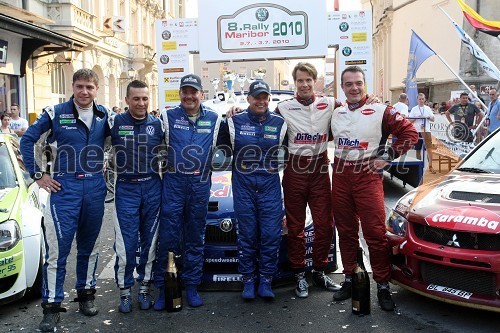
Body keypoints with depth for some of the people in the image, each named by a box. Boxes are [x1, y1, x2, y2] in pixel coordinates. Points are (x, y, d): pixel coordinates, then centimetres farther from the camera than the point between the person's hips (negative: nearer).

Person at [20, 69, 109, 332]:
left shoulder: (104, 115, 5)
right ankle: (52, 306, 6)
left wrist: (105, 168, 8)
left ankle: (86, 294, 28)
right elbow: (27, 140, 1)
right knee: (58, 249, -4)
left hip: (95, 187, 3)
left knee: (89, 246, 13)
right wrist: (37, 175, -3)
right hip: (64, 187, -3)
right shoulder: (56, 113, -4)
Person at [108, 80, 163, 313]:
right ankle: (124, 290, 14)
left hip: (152, 187, 2)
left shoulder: (157, 124, 3)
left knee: (150, 240, 8)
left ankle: (144, 286, 21)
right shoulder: (115, 123, -2)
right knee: (126, 242, -1)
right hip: (126, 189, -2)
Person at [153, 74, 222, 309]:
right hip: (173, 184, -1)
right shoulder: (168, 117, 4)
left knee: (195, 239, 10)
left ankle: (191, 287, 21)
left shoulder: (214, 119, 8)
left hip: (200, 185, 2)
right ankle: (163, 288, 9)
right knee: (167, 238, -2)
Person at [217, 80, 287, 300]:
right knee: (247, 236, 3)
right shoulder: (234, 122, 3)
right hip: (243, 186, -1)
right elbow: (219, 145, 13)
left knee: (271, 235, -1)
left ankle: (266, 281, 11)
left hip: (270, 186, 1)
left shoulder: (279, 124, 6)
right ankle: (248, 280, 14)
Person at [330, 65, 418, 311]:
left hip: (368, 176, -5)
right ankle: (350, 279, 22)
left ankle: (383, 286, 5)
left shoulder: (380, 111, -3)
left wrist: (388, 156, -8)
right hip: (340, 177, 5)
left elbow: (409, 133, -4)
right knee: (345, 232, 10)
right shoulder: (336, 113, 12)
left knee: (375, 233, -5)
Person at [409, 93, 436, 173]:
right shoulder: (414, 109, 5)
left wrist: (428, 117, -11)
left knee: (429, 148, -9)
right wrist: (416, 118, -15)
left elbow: (433, 119, 8)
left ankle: (430, 166, -9)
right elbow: (410, 120, 2)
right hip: (417, 131, 0)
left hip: (426, 130, 0)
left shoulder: (428, 108, 9)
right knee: (418, 150, 6)